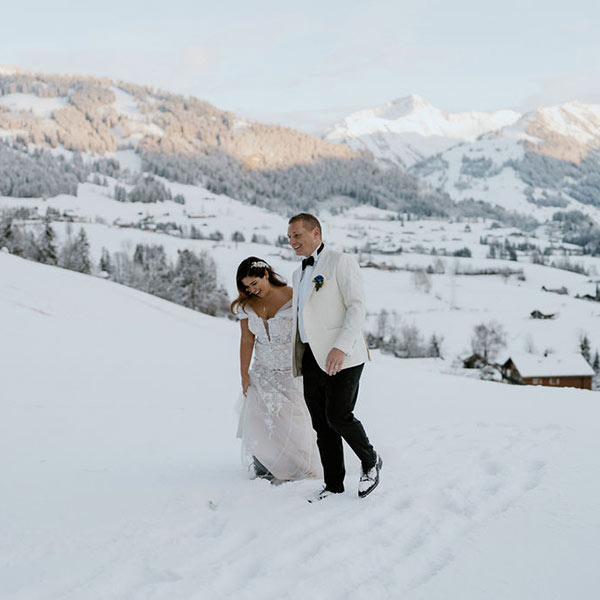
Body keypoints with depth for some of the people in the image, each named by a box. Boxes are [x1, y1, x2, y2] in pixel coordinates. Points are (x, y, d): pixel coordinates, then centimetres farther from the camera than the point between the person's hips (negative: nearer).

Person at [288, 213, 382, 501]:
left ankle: (370, 462, 10)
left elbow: (357, 306, -12)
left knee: (338, 416, -14)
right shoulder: (300, 274, 21)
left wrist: (341, 347, -23)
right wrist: (297, 359, 20)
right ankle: (333, 483, 14)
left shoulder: (341, 262, -3)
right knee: (322, 424, 6)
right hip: (312, 357, 7)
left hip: (341, 356, -7)